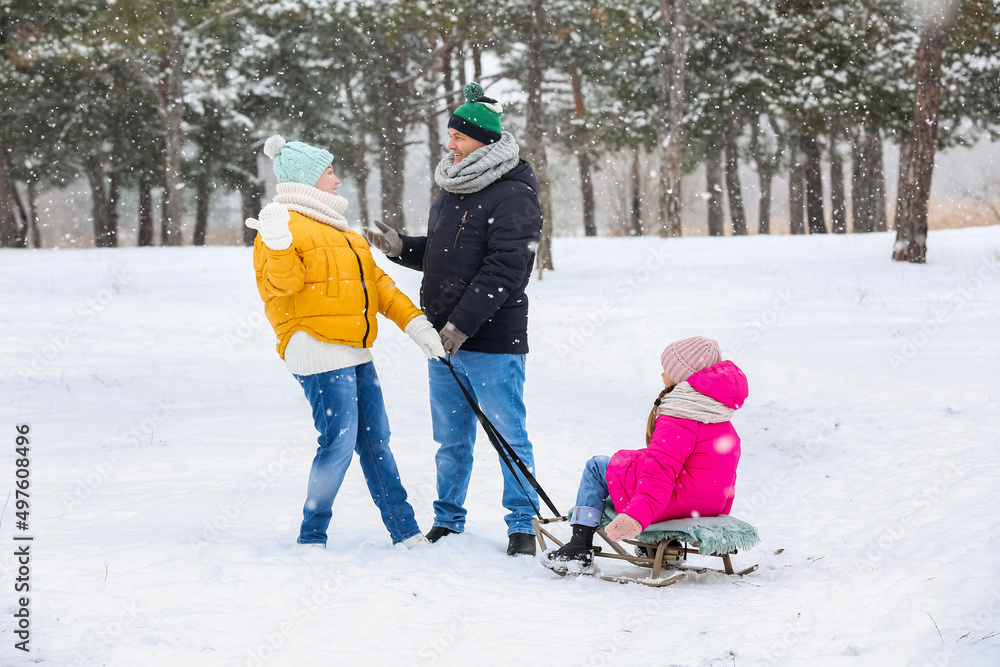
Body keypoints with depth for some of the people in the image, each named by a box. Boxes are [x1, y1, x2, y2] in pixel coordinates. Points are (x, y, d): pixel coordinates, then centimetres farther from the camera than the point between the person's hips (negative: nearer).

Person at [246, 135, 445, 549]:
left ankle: (405, 532, 14)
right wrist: (278, 246, -37)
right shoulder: (286, 225, -8)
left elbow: (375, 282, 21)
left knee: (375, 440, 10)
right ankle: (311, 537, -2)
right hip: (317, 349, -9)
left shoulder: (334, 228, 22)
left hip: (354, 352, 9)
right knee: (339, 441, -12)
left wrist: (414, 322, 14)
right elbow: (282, 283, -20)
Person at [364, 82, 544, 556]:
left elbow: (503, 271, -20)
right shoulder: (451, 190, 14)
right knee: (450, 438, 14)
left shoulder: (513, 197, -13)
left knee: (508, 435, -1)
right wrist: (400, 248, 5)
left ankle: (522, 524, 7)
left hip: (493, 342, -8)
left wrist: (462, 323, -21)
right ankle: (448, 518, 24)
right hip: (443, 339, 8)